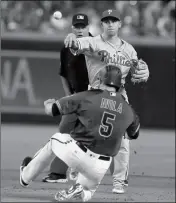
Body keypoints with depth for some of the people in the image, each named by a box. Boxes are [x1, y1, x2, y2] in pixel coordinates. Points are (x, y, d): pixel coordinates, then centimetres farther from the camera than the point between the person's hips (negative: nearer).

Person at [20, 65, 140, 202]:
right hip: (100, 168, 2)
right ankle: (82, 192, -3)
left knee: (56, 140, 32)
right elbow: (134, 134, 25)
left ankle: (26, 176, 42)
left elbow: (51, 110, 2)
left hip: (76, 153, -2)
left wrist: (48, 102, 25)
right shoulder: (127, 109, 4)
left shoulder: (88, 97, -6)